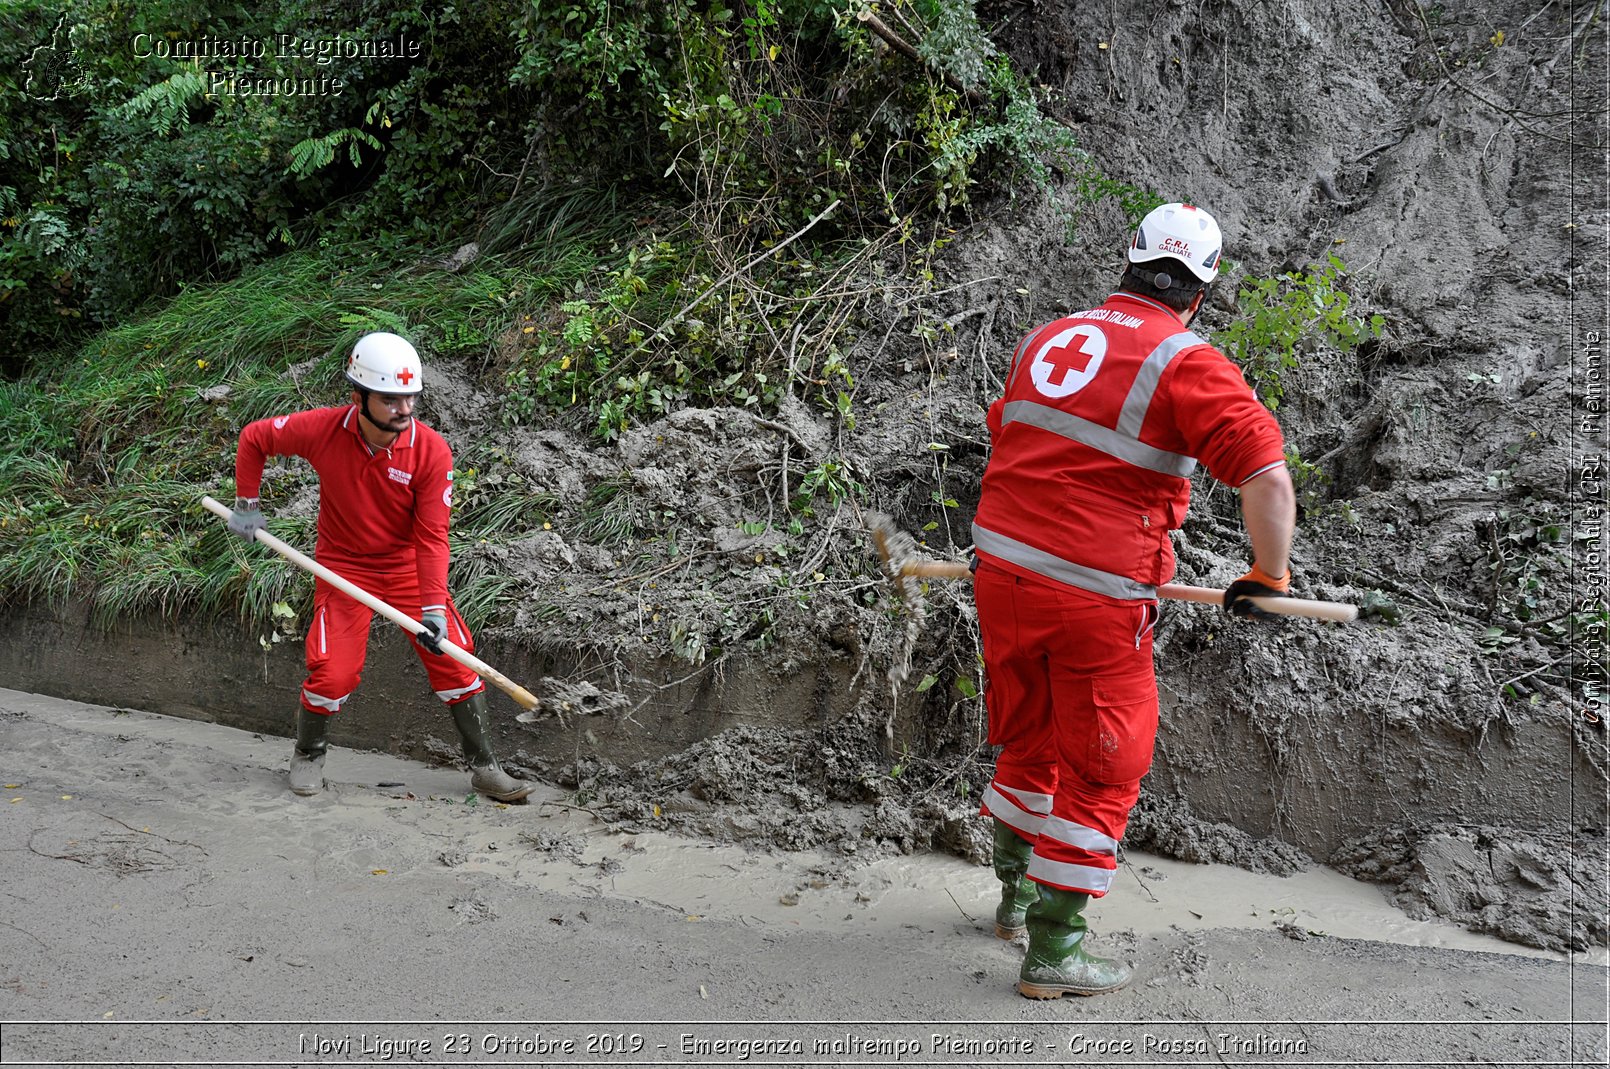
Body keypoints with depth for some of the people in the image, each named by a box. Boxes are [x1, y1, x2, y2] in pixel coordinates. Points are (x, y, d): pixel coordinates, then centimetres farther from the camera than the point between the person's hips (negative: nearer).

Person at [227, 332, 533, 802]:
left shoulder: (432, 451, -21)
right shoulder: (323, 429, -19)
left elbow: (431, 538, -20)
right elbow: (254, 437, 1)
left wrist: (434, 608, -27)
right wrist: (247, 506, 2)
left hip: (408, 567, 0)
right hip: (343, 565, 0)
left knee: (454, 657, -6)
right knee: (333, 673, -9)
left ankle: (483, 766, 10)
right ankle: (307, 755, 22)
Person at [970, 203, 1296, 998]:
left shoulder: (1044, 339, 11)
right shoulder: (1188, 365, -8)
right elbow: (1269, 481, -16)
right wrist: (1268, 578, -1)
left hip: (1000, 569, 6)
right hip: (1096, 599, -6)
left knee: (1028, 743, 24)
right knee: (1100, 775, 10)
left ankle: (1016, 896, 41)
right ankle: (1052, 951, 18)